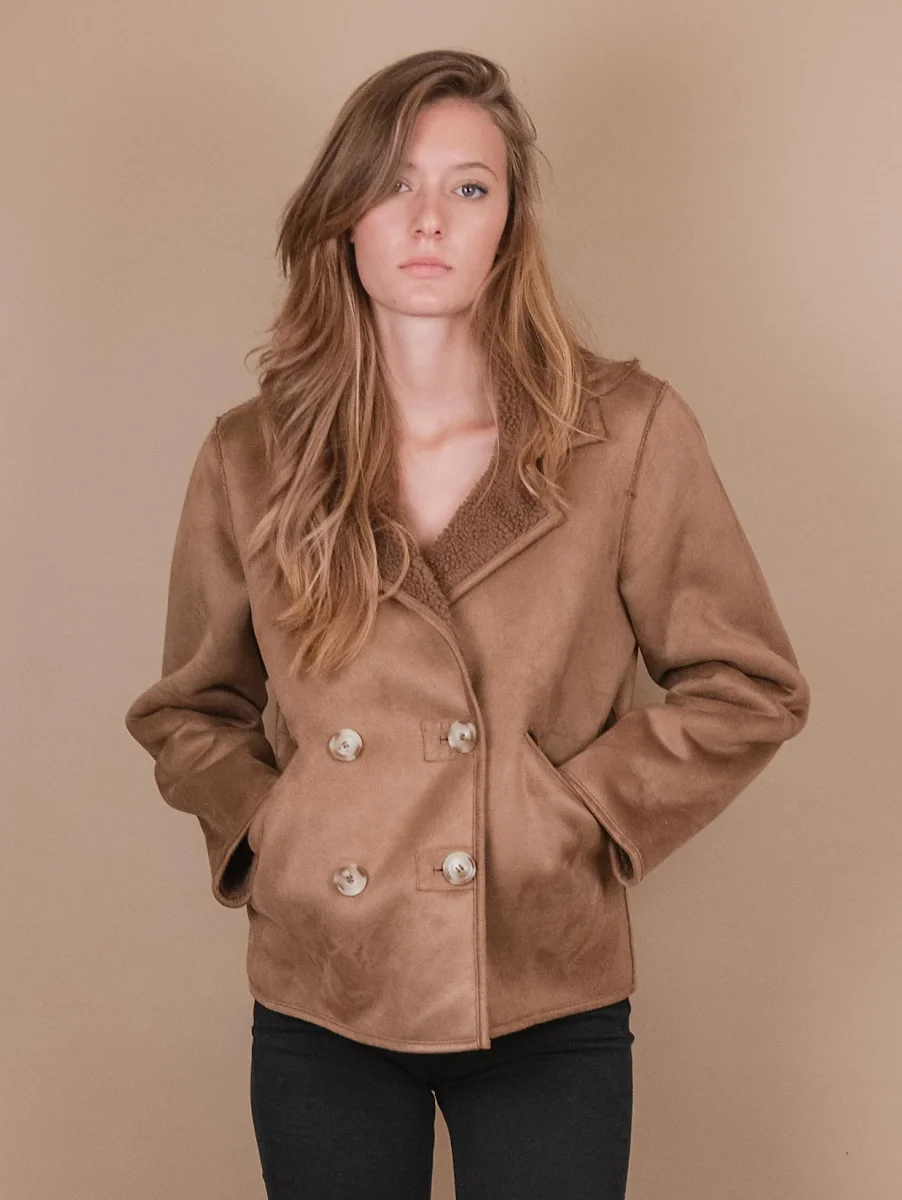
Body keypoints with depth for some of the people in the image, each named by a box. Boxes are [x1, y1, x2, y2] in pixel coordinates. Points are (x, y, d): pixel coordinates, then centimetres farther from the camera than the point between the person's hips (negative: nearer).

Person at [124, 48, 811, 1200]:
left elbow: (748, 686, 0)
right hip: (319, 1004, 2)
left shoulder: (628, 433, -5)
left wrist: (580, 816, -7)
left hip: (548, 1007, -1)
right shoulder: (249, 460, 0)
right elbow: (188, 710, 13)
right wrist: (262, 828, -3)